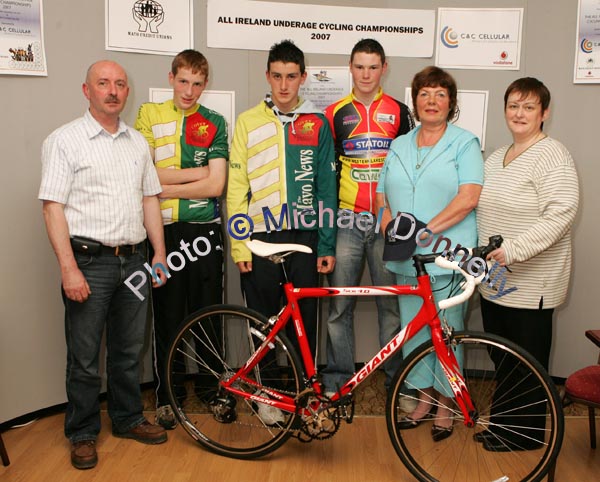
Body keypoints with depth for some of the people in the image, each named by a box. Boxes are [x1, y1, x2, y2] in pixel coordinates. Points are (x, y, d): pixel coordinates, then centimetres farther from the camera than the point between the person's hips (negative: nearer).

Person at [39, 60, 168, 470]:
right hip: (89, 261, -5)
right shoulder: (65, 140, -5)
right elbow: (53, 206, -10)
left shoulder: (137, 142, 12)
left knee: (129, 350, 15)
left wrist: (159, 253, 8)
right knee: (85, 356, 5)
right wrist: (69, 268, -16)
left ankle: (129, 419, 32)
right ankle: (83, 434, 22)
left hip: (133, 259, 5)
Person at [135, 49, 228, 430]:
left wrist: (166, 187, -10)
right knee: (167, 315, 5)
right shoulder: (149, 116, 5)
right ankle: (166, 395, 20)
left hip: (205, 228, 1)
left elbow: (215, 185, -4)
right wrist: (197, 171, -6)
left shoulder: (214, 123, 5)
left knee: (208, 313, 8)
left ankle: (211, 387, 25)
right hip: (164, 230, -1)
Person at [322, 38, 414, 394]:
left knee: (392, 302, 5)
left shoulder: (399, 111, 8)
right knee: (340, 303, 3)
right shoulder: (335, 114, 8)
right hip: (347, 220, 0)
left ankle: (397, 375, 19)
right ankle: (338, 376, 16)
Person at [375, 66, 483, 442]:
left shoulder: (465, 143, 0)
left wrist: (427, 229, -19)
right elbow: (383, 196, 15)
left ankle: (445, 405, 18)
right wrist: (392, 227, -5)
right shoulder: (399, 146, 16)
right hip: (407, 260, 5)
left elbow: (468, 199, -11)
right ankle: (424, 398, 26)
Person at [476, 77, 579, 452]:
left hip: (530, 285, -8)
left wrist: (513, 249, -27)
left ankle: (527, 435, 20)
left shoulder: (552, 156, -11)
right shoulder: (496, 158, 16)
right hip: (495, 280, 8)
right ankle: (502, 425, 31)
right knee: (502, 361, 17)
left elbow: (561, 214, -22)